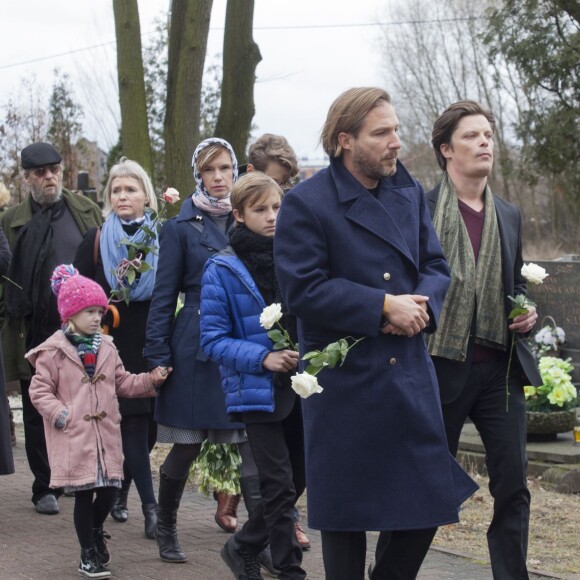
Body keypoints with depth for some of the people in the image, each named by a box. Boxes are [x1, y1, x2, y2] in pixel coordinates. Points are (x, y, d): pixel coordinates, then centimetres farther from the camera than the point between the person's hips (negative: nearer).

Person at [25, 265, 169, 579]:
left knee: (108, 489, 6)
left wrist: (150, 379, 2)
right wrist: (60, 414, -15)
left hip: (105, 433, 5)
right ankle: (88, 554, 14)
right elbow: (39, 390, -6)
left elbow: (123, 383, 15)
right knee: (84, 494, 1)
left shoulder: (106, 348, 10)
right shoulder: (54, 351, -7)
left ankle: (96, 532, 36)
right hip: (74, 436, -5)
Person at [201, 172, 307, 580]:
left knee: (296, 482, 12)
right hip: (259, 391, -5)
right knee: (279, 485, -8)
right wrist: (262, 358, -19)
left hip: (301, 388, 5)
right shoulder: (223, 271, -5)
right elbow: (213, 340, -7)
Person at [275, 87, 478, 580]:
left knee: (426, 503, 6)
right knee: (346, 513, 5)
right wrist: (384, 306, -18)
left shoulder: (410, 193, 9)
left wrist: (421, 304, -11)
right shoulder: (306, 204, -9)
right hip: (344, 382, -5)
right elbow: (303, 289, -16)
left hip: (411, 371, 5)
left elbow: (437, 267, 12)